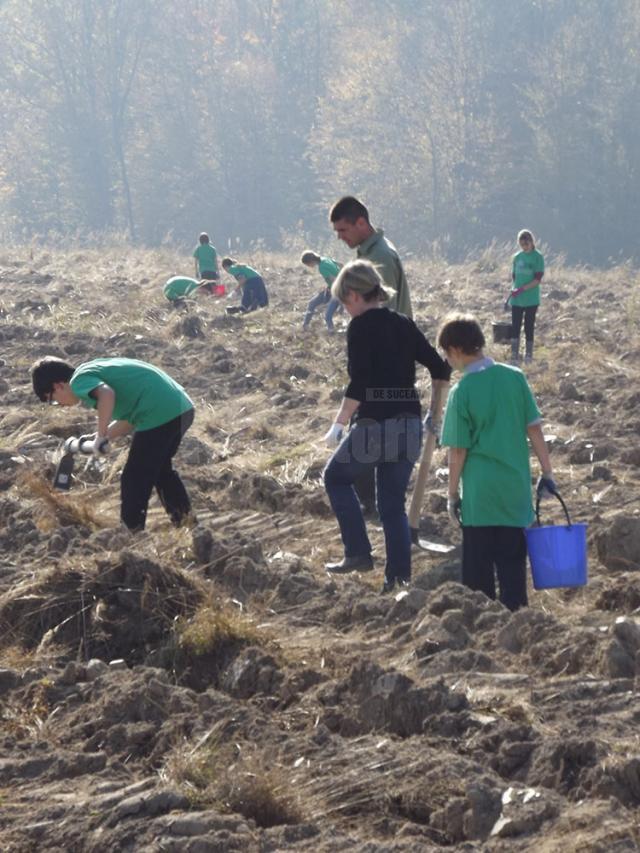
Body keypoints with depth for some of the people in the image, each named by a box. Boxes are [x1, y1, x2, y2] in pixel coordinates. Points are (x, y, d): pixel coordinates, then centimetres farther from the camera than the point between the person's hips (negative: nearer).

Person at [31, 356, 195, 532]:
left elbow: (107, 394, -28)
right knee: (160, 468, 31)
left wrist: (101, 436, -20)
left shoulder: (79, 380, -4)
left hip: (160, 415, -10)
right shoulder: (93, 370, 24)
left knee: (134, 482, 3)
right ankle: (184, 520, 40)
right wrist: (105, 436, 20)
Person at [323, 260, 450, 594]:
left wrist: (338, 424, -12)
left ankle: (358, 553, 8)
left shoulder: (360, 326, -8)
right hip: (409, 425, 6)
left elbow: (359, 383, -18)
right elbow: (440, 370, 12)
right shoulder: (403, 324, 11)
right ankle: (400, 575, 10)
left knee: (336, 476, 17)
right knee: (393, 501, 15)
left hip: (375, 425, -6)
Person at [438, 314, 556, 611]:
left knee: (478, 564, 8)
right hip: (515, 488, 3)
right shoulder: (514, 377, -2)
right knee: (512, 559, 10)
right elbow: (534, 428, 1)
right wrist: (547, 472, 9)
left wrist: (453, 494, 2)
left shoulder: (462, 392, -11)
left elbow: (458, 450, -8)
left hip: (479, 491, -3)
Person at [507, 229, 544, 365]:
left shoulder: (537, 257, -6)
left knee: (529, 328, 3)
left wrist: (522, 289, -19)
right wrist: (513, 289, 2)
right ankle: (514, 356, 2)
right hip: (516, 300, 4)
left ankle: (528, 355, 15)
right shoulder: (517, 257, 8)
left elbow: (538, 280, -11)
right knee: (515, 327, -1)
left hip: (531, 300, -4)